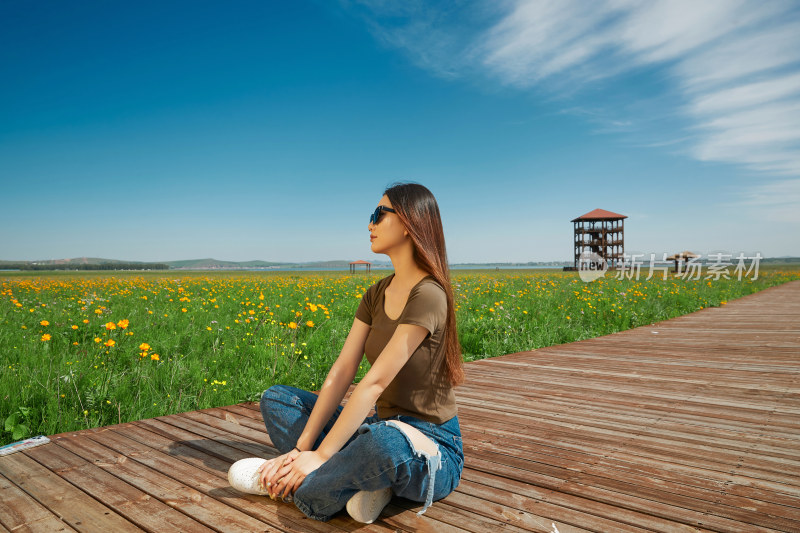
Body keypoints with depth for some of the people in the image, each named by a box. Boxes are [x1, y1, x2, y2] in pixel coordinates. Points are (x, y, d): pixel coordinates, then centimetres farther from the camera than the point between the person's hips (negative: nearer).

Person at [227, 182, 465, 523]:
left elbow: (375, 382, -24)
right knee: (276, 398, 3)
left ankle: (280, 484, -16)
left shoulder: (427, 295, -20)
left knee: (387, 441, -43)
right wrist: (302, 447, -10)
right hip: (384, 428, 8)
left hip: (431, 448, -8)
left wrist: (320, 455, -21)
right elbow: (341, 371, -2)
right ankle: (363, 479, -13)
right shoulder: (376, 295, 5)